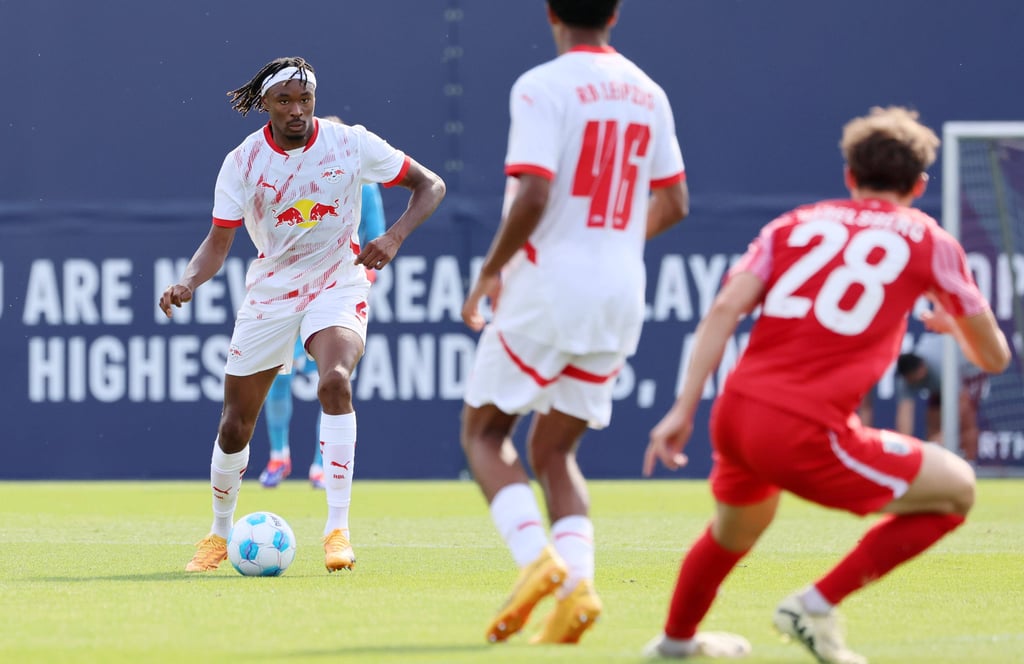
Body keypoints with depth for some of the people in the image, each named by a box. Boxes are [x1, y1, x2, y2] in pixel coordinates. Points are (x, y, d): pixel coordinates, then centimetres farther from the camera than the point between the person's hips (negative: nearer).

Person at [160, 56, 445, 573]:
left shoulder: (351, 144, -11)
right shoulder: (242, 162, -9)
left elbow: (430, 186, -3)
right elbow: (218, 243, -5)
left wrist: (394, 237, -20)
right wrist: (187, 284, -25)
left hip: (338, 283, -2)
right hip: (270, 290, 2)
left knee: (335, 381, -32)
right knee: (235, 424, 4)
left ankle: (337, 529, -28)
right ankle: (220, 534, 31)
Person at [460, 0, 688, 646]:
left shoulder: (542, 88, -11)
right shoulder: (646, 93, 10)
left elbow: (532, 197, -21)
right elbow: (673, 204, 16)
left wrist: (490, 272, -7)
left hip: (549, 285, -6)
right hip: (620, 296, 6)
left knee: (485, 429, 11)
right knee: (554, 451, 15)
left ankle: (536, 557, -12)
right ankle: (578, 584, -7)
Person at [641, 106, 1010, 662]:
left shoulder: (795, 224, 17)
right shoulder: (927, 241, 10)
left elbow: (724, 310, 2)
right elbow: (993, 356, 18)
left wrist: (683, 409, 2)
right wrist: (954, 324, 41)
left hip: (734, 413, 6)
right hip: (806, 434, -6)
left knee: (736, 528, 36)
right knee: (956, 489, 11)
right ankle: (818, 605, 7)